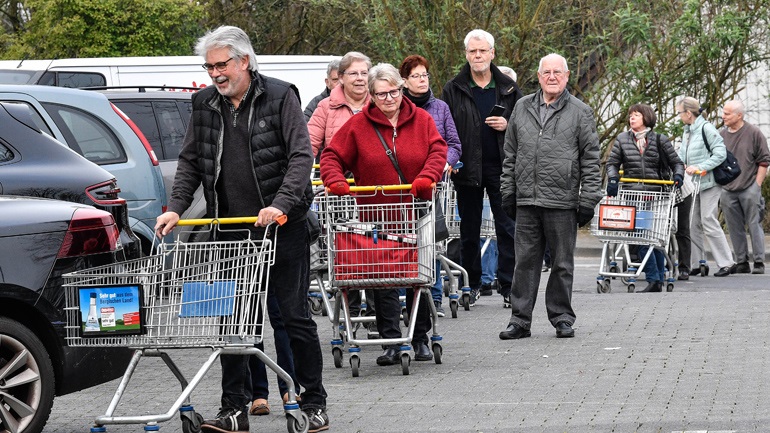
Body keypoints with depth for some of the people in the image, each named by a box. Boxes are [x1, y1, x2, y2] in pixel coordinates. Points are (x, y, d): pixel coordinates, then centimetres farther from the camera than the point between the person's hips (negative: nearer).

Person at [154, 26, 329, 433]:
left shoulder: (280, 97, -6)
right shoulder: (204, 104, 8)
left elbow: (301, 156, -10)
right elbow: (190, 161, 12)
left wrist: (280, 204, -22)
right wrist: (175, 208, -2)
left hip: (282, 229, -4)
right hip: (231, 231, 4)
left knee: (295, 317, 2)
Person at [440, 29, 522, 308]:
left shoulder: (508, 89, 7)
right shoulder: (453, 90, 5)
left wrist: (507, 126, -8)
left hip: (501, 167, 0)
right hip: (467, 168, 0)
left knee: (507, 228, -2)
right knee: (469, 230, 8)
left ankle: (509, 287, 1)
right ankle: (472, 284, 18)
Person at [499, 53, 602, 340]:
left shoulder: (580, 112, 3)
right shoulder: (522, 108, 13)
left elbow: (591, 159, 2)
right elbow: (510, 155, 17)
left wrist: (588, 199, -4)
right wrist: (508, 193, 11)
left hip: (563, 201, -3)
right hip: (527, 201, 3)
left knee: (562, 264, 5)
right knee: (525, 262, 4)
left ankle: (562, 318, 14)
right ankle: (520, 319, 8)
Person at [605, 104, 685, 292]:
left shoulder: (659, 140, 8)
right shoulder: (622, 139, 13)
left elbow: (676, 162, 10)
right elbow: (612, 162, 10)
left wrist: (678, 175, -11)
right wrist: (613, 179, -9)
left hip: (655, 194, -1)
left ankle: (658, 279, 10)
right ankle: (654, 280, -6)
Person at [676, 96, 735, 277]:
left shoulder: (706, 129, -12)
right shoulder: (688, 131, 14)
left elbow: (720, 154, -16)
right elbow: (682, 154, 18)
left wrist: (699, 167, -21)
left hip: (709, 183, -8)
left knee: (709, 222, -9)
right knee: (693, 225, 7)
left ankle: (725, 263, -2)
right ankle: (697, 264, 13)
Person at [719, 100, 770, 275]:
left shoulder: (754, 133, -3)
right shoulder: (721, 135, 9)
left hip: (749, 189, -4)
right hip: (727, 190, 4)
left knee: (754, 225, -2)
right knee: (735, 229, 6)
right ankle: (742, 263, 12)